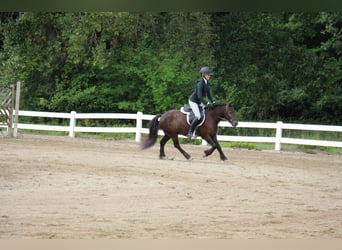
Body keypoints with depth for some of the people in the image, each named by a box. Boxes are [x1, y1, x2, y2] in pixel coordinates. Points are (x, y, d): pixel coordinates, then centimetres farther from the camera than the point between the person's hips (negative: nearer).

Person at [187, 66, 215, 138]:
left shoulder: (207, 83, 3)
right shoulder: (200, 83, -24)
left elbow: (208, 94, 12)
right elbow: (199, 96, -29)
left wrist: (213, 102, 1)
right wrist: (207, 103, -32)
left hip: (199, 102, 9)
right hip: (193, 101, -9)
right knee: (198, 116, -21)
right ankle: (190, 132, -14)